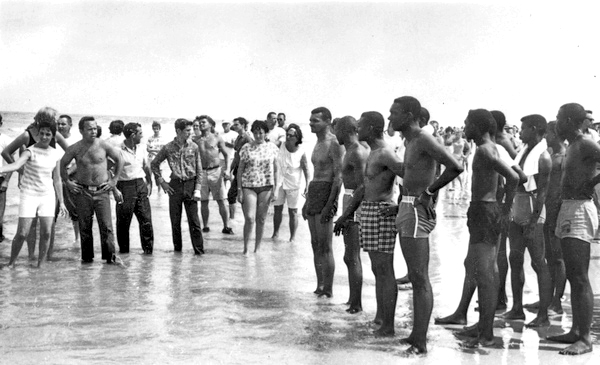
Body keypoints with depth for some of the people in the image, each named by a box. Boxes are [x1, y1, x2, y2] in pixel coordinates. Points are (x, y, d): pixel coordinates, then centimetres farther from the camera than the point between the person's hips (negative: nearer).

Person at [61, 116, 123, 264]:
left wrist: (114, 180, 6)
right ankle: (87, 256, 15)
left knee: (106, 225, -7)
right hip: (82, 191, 1)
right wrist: (68, 182, 7)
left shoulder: (104, 145, -2)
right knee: (84, 226, 5)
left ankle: (110, 255, -3)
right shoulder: (75, 149, 0)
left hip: (102, 191, -1)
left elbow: (119, 160, 9)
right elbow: (62, 165, 14)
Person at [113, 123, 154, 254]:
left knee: (146, 219, 1)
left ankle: (148, 248, 10)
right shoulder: (118, 151, -10)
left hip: (141, 185, 5)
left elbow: (147, 167, 23)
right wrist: (115, 189, -16)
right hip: (125, 187, -5)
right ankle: (123, 249, 16)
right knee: (123, 221, 3)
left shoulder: (141, 150, 10)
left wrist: (149, 183, 15)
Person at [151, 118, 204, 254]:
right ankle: (177, 248, 19)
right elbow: (154, 164, 12)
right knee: (175, 220, 6)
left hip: (190, 184, 0)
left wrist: (197, 189, -5)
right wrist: (161, 182, 5)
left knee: (194, 220, -3)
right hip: (175, 186, 0)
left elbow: (199, 169, 3)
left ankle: (199, 249, 0)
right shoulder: (168, 148, 0)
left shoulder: (194, 147, 2)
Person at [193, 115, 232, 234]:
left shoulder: (217, 138, 4)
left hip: (215, 171, -2)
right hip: (201, 172, 2)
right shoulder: (195, 139, 8)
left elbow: (226, 154, 6)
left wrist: (227, 169, -6)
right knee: (203, 201, 5)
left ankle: (226, 227, 1)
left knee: (221, 201, -3)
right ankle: (205, 226, 16)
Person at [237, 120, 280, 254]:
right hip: (248, 186, -1)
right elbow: (240, 169, 3)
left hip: (266, 187, 1)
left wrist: (275, 189, 0)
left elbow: (276, 169, 7)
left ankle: (257, 247, 20)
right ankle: (245, 247, 6)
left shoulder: (272, 147, 3)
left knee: (261, 219, 6)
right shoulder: (246, 148, 1)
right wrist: (239, 190, -2)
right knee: (249, 218, -10)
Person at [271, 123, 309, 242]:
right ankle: (275, 233, 29)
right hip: (279, 182, 3)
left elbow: (306, 169, -7)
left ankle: (292, 237, 14)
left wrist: (307, 185, -8)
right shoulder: (280, 146, -10)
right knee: (277, 209, 11)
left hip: (293, 185, -2)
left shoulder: (301, 152, -15)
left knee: (293, 211, 4)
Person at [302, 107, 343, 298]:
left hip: (326, 193, -9)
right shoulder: (318, 143, 18)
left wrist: (330, 204, -22)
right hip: (313, 190, 9)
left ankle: (328, 290, -3)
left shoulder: (334, 143, -11)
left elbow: (338, 176, -16)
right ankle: (319, 287, 15)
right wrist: (307, 201, 21)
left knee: (325, 247, -8)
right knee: (315, 245, 9)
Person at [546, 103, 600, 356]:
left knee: (580, 279, -9)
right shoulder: (572, 147, 16)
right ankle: (576, 331, 20)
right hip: (568, 210, 10)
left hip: (580, 210, -10)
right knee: (573, 277, 13)